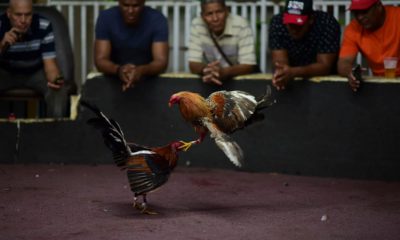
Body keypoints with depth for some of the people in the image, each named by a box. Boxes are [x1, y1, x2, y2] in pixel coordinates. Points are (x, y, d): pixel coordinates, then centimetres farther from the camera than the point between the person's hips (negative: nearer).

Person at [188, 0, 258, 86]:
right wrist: (205, 70, -32)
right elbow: (193, 65, -10)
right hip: (210, 82, 2)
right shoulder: (197, 25, -9)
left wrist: (223, 72, -35)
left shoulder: (241, 26, -16)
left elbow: (249, 66, -19)